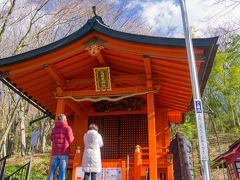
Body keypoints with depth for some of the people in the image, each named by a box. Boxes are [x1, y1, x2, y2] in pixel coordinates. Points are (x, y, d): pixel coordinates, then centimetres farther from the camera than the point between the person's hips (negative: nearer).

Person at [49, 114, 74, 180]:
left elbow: (52, 139, 17)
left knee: (52, 169, 11)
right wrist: (72, 137, 16)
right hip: (64, 153, -4)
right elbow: (70, 140, -5)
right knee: (62, 170, -1)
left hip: (55, 153, 5)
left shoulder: (54, 129, 10)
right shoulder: (67, 128, -4)